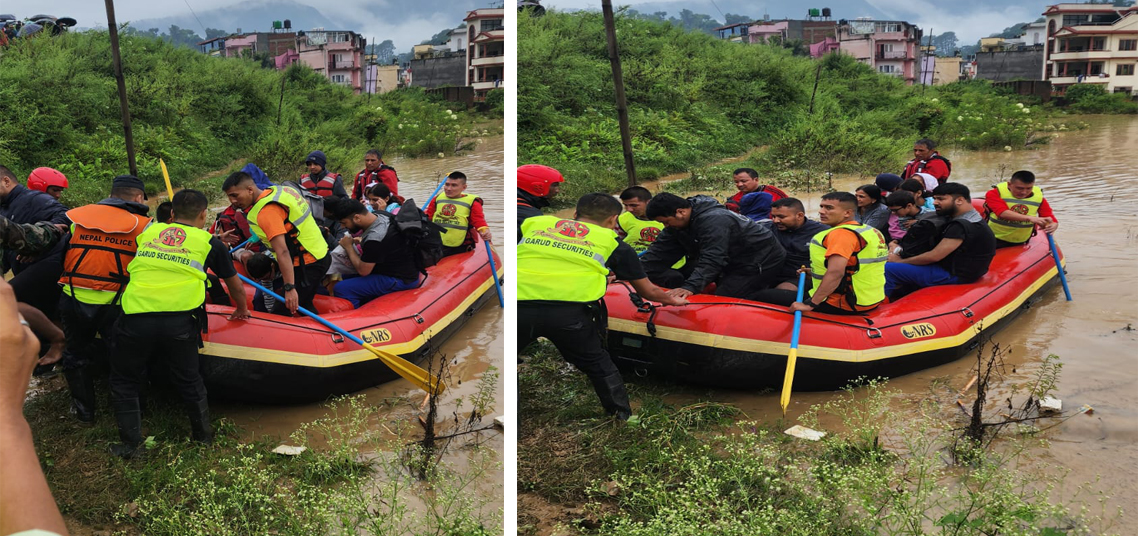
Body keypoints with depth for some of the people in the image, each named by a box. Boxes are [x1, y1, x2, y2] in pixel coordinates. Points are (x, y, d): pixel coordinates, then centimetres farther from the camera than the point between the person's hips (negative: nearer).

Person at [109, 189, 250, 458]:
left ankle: (129, 444, 23)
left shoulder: (148, 231, 18)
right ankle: (203, 434, 34)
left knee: (125, 381, 21)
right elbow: (235, 286, 26)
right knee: (189, 380, 20)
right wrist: (242, 310, 46)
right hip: (180, 322, -1)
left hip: (135, 318, 1)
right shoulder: (209, 241, 14)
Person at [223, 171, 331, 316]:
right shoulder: (276, 190, 7)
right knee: (303, 306, 21)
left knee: (279, 316, -9)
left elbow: (282, 252, -28)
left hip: (308, 265, -10)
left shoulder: (266, 211, -21)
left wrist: (290, 288, -32)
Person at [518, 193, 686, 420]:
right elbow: (649, 292, 32)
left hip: (518, 305, 0)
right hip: (571, 311, 0)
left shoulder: (535, 222, 25)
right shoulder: (612, 242, 23)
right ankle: (624, 417, 37)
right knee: (597, 365, 25)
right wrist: (673, 300, 54)